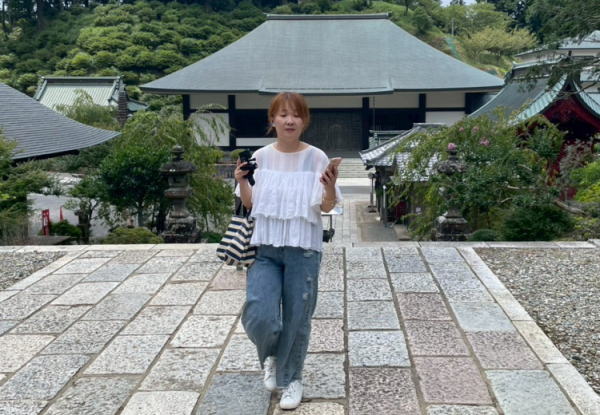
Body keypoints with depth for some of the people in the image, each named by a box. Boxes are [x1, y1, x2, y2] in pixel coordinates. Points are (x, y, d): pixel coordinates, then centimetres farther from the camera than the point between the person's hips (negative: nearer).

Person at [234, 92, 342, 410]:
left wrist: (330, 188, -22)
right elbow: (250, 204, 9)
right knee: (258, 315, -12)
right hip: (265, 248, 2)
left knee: (297, 319, 7)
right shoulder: (260, 157, 1)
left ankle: (291, 378, 30)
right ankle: (271, 355, 23)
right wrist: (241, 181, -9)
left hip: (303, 250, -1)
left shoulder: (316, 158, -5)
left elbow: (326, 208, -2)